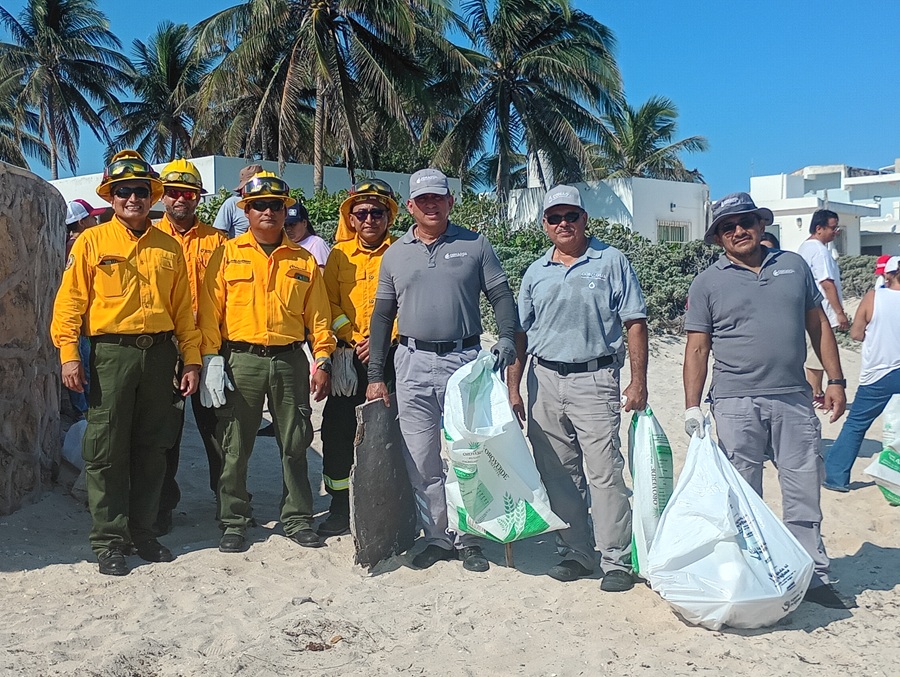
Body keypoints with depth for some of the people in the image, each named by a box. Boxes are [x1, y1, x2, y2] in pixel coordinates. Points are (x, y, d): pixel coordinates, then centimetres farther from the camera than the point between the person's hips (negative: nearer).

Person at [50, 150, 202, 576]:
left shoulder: (168, 247, 12)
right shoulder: (92, 242, 3)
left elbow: (183, 308, 13)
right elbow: (70, 302, -2)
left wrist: (191, 359, 8)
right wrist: (69, 354, -11)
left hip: (159, 353, 3)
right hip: (111, 352, -3)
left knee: (151, 449, 9)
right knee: (106, 450, -1)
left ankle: (142, 532, 21)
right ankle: (109, 540, 10)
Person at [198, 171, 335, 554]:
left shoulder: (304, 261, 10)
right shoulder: (228, 254, 4)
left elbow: (318, 316, 10)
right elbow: (210, 310, 1)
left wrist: (322, 361, 3)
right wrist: (211, 359, -7)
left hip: (290, 361, 2)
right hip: (240, 360, -1)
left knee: (295, 445, 7)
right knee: (234, 447, 4)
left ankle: (297, 519, 20)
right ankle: (234, 522, 17)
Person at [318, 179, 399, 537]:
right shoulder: (340, 254, 8)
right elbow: (330, 303, 6)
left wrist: (383, 340, -14)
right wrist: (353, 338, -8)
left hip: (391, 356, -3)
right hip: (348, 356, 3)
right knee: (337, 428, 2)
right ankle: (340, 508, 16)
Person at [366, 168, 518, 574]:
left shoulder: (475, 246, 5)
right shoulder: (395, 255, 11)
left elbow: (501, 296, 3)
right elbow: (382, 315, 12)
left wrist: (507, 339, -16)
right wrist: (375, 375, 8)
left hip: (464, 360, -2)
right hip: (413, 364, 2)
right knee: (421, 461, 5)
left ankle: (469, 539, 15)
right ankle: (438, 538, 18)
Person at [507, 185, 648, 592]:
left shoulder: (611, 262, 3)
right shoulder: (536, 273, 13)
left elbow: (635, 323, 0)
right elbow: (520, 333, 15)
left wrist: (638, 381, -7)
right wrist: (512, 388, 9)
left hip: (594, 379, -4)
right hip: (545, 380, 4)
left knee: (604, 473, -7)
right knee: (558, 475, 8)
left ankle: (616, 561, 3)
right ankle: (576, 553, 21)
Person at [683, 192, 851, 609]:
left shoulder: (794, 266, 11)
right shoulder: (707, 283, 3)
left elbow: (818, 324, 15)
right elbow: (697, 349, 0)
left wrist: (835, 380, 8)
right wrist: (692, 407, -7)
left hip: (795, 399, 2)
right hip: (736, 405, -2)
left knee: (804, 490, 6)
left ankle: (813, 575, 18)